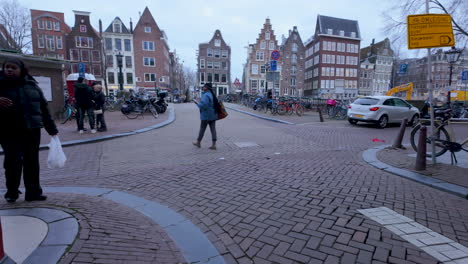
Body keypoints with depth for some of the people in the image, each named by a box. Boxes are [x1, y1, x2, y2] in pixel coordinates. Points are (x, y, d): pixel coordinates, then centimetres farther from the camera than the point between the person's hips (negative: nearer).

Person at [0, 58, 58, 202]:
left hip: (32, 130, 2)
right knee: (13, 161, -4)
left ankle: (33, 192, 17)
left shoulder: (32, 85, 9)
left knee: (32, 162, 6)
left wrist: (52, 129, 10)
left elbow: (43, 108, 11)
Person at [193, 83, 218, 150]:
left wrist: (197, 103, -10)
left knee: (202, 129, 7)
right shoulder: (212, 94, 12)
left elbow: (203, 105, -28)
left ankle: (198, 142, 22)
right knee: (213, 129, 4)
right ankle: (214, 144, 4)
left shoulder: (206, 95, -18)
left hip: (206, 116, -8)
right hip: (213, 115, 8)